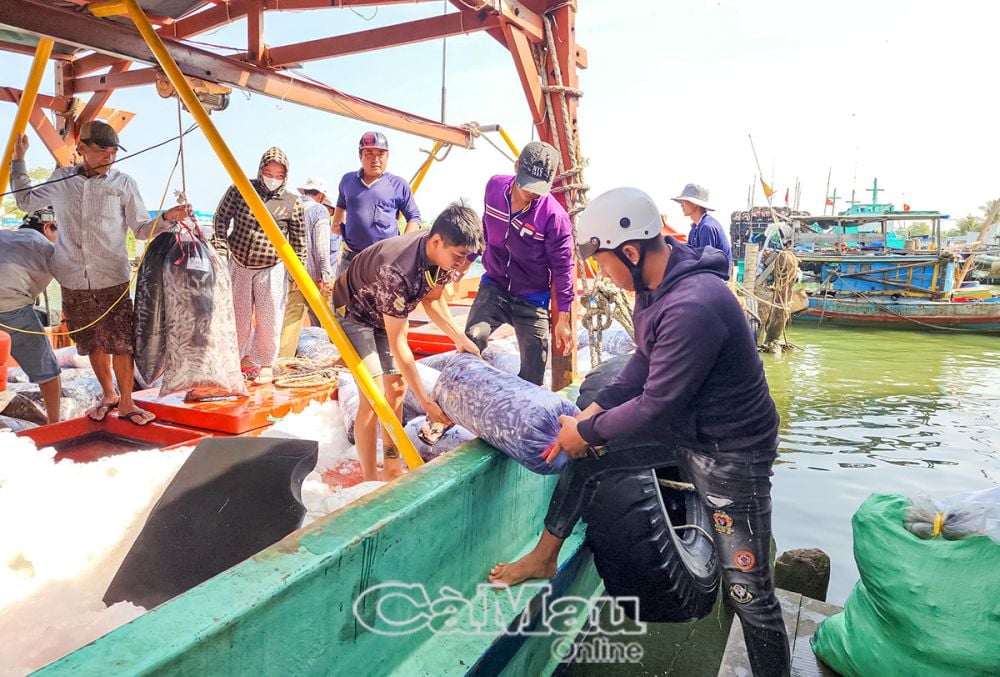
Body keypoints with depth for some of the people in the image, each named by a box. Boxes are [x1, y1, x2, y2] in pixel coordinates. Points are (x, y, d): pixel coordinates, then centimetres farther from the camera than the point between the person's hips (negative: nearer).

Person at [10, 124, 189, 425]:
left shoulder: (123, 183, 0)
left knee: (121, 344, -5)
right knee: (94, 344, 11)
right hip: (74, 282, 3)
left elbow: (142, 229, 3)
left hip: (112, 280, -3)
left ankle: (126, 403, 9)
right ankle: (109, 396, 29)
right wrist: (18, 159, 18)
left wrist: (167, 218, -15)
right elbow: (27, 201, 21)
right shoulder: (61, 179, 7)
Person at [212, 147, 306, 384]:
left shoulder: (292, 202, -7)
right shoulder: (240, 190, -5)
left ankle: (265, 364, 16)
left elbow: (298, 240, 0)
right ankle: (241, 358, 28)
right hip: (239, 265, 1)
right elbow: (221, 218, 2)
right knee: (239, 316, 10)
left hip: (271, 268, -1)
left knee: (269, 319, 0)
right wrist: (220, 250, -6)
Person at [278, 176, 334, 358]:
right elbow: (321, 247, -13)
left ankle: (283, 358, 2)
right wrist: (325, 275, -14)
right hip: (313, 275, -5)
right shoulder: (320, 210, -4)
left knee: (291, 316, 6)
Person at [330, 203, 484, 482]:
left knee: (397, 389, 9)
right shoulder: (398, 271, -42)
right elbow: (397, 344, -34)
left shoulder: (443, 253, -20)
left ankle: (392, 466, 23)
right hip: (353, 313, -7)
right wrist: (426, 401, -31)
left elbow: (432, 300, 0)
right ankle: (370, 481, -2)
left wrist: (462, 340, -9)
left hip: (388, 313, 8)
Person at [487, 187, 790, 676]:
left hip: (731, 452, -9)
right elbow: (643, 364, 8)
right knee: (587, 456, 11)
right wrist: (589, 415, -2)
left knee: (747, 591, 0)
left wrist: (587, 431, -13)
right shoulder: (654, 287, -2)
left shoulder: (692, 307, -32)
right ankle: (544, 558, 27)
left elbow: (656, 407, -27)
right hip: (683, 427, 9)